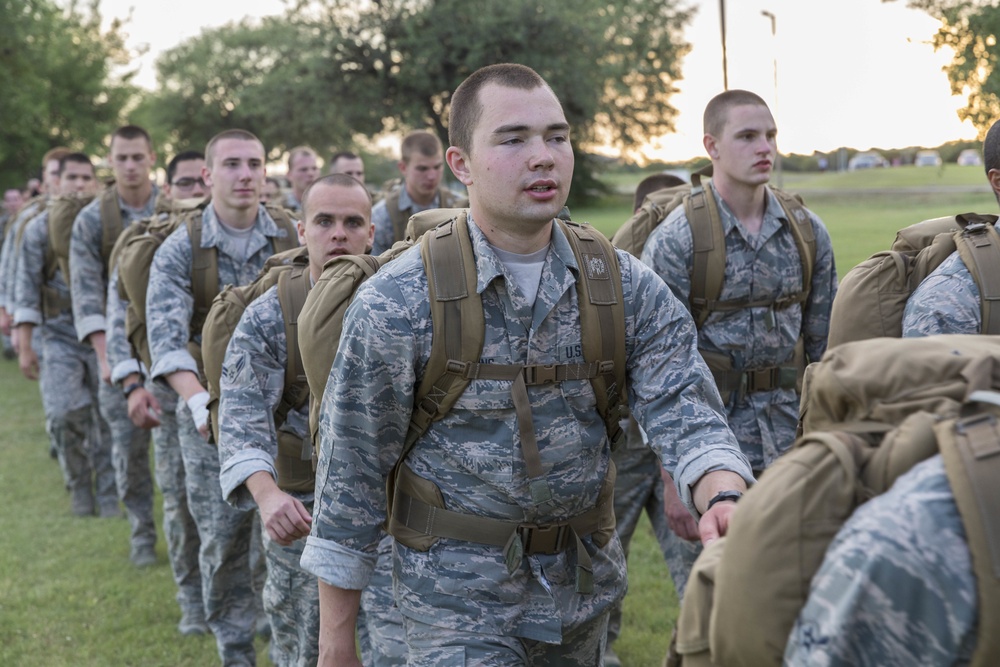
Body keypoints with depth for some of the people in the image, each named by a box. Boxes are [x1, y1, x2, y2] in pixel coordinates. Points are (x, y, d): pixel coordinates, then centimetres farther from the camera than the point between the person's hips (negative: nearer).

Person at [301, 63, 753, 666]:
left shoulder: (629, 287, -3)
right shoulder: (396, 303, -13)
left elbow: (683, 411, -10)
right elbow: (352, 476, -8)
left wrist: (724, 497, -34)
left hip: (588, 587, 4)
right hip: (458, 595, -4)